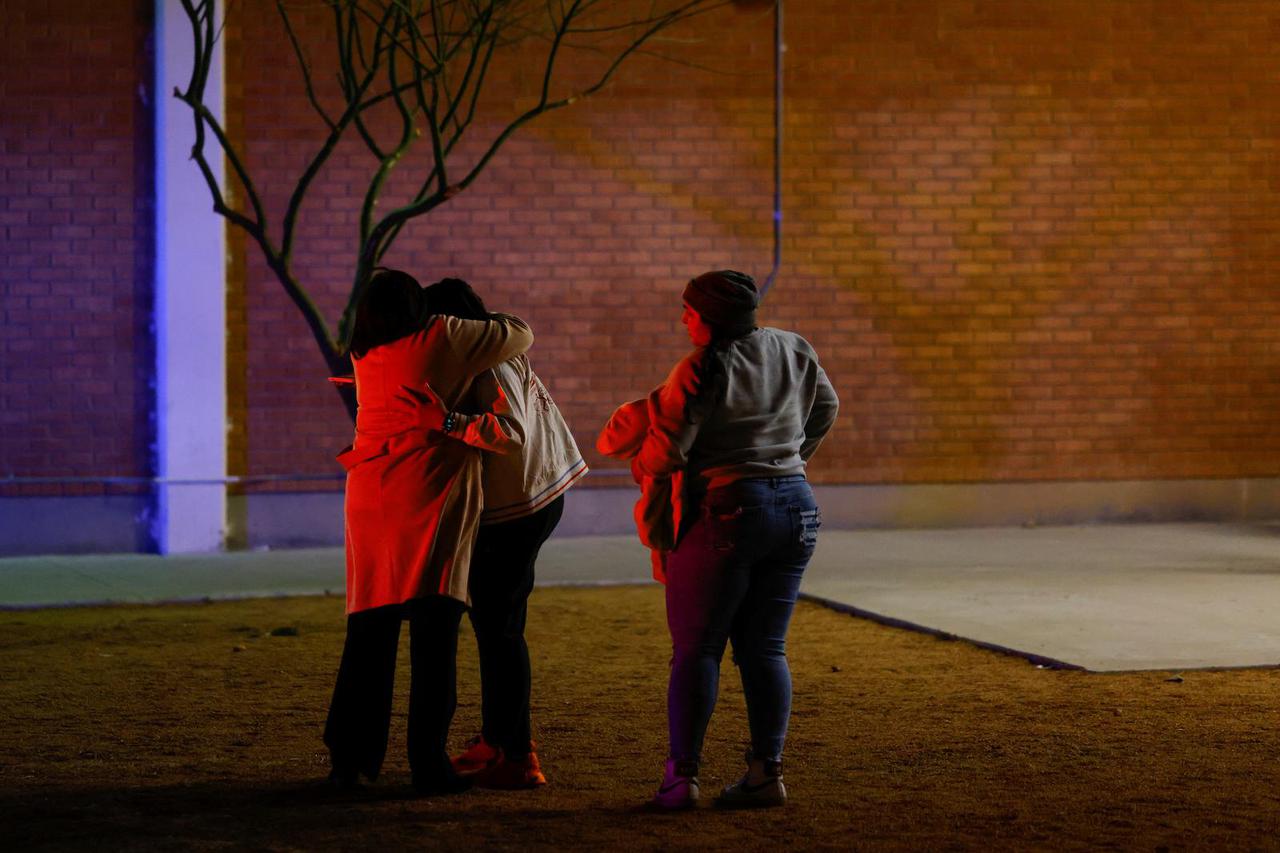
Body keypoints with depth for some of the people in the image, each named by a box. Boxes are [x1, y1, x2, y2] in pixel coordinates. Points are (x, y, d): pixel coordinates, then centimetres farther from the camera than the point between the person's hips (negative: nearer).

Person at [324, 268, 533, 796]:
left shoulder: (365, 357, 16)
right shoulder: (442, 337, 2)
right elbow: (520, 335, 11)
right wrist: (488, 322, 30)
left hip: (371, 497, 5)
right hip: (431, 495, -5)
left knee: (369, 632, 11)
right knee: (434, 631, -5)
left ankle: (349, 757, 13)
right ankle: (427, 761, -9)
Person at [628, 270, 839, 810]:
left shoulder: (704, 370, -13)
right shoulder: (794, 352, 8)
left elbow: (666, 451, -15)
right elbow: (824, 408, 24)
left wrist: (641, 467, 7)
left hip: (727, 512, -6)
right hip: (797, 510, 6)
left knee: (696, 648, 1)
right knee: (765, 647, 10)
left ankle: (682, 775, -3)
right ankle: (766, 771, 5)